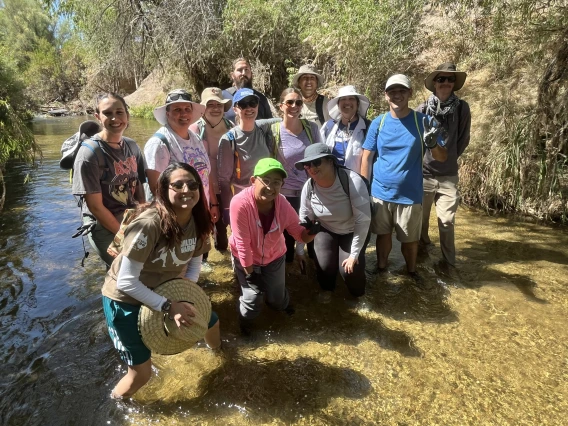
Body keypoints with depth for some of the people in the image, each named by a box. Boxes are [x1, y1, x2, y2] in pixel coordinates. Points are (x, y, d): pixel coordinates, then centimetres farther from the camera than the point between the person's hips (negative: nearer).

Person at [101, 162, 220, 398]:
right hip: (124, 299, -6)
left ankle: (217, 352, 54)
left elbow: (195, 260, 1)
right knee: (141, 372, -1)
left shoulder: (198, 220, -12)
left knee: (211, 323, 18)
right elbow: (126, 282, -30)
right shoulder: (149, 224, -34)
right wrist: (168, 307, -29)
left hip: (163, 290, 7)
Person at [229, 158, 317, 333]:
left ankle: (282, 303, 55)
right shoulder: (240, 203, -36)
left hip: (274, 256, 3)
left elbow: (300, 234, -13)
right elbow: (242, 242, -27)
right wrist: (249, 271, -18)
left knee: (277, 298, 15)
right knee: (253, 298, -4)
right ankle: (245, 320, 32)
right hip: (246, 258, -3)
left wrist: (310, 231, -37)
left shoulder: (284, 206, -24)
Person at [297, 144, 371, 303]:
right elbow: (304, 220, -7)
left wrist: (354, 255, -25)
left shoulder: (353, 181, -32)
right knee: (324, 265, -18)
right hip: (326, 230, 3)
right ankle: (327, 288, 21)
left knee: (349, 269, -17)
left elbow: (363, 220, -28)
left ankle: (358, 294, 21)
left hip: (353, 232, -2)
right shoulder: (309, 186, -19)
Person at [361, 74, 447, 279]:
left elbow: (443, 158, -6)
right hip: (380, 193, 1)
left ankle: (411, 273, 37)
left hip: (410, 194, -1)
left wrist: (432, 144, -29)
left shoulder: (422, 121, -6)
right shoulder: (378, 123, -3)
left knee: (409, 239, 12)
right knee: (383, 234, 16)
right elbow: (367, 158, 0)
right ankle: (381, 269, 37)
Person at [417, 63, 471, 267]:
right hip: (423, 173, 0)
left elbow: (463, 139, 6)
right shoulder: (422, 109, -6)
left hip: (448, 175, 0)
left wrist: (449, 158, 10)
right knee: (420, 218, 13)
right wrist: (418, 161, 4)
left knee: (447, 221, 2)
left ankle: (449, 262, 19)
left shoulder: (462, 107, -4)